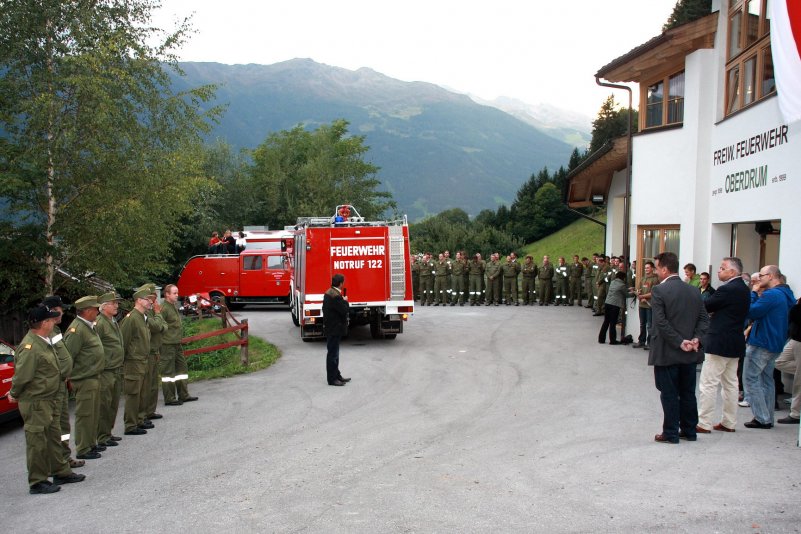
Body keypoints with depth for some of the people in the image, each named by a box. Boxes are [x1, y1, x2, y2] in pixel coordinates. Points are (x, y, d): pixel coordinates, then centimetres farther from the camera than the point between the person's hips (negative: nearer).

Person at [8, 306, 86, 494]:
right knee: (37, 442, 0)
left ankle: (61, 472, 31)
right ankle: (37, 483, 11)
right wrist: (15, 395, -8)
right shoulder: (30, 347, -24)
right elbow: (22, 376, -23)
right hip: (35, 403, -10)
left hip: (50, 399, 10)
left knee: (54, 437, 19)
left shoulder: (45, 342, 9)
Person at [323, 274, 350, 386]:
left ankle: (336, 376, 28)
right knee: (333, 354, -2)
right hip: (334, 328, -10)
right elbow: (344, 310, -23)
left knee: (333, 353, 18)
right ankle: (332, 379, 5)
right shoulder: (336, 296, -23)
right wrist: (345, 301, -6)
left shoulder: (329, 293, 9)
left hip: (330, 327, 10)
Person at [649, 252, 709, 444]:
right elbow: (704, 319, 4)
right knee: (688, 392, 15)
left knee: (669, 394, 3)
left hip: (667, 352, -6)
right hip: (690, 354, 6)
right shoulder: (694, 291, 7)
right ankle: (689, 430, 23)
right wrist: (696, 339, -4)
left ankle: (670, 433, 10)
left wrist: (679, 342, -16)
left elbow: (661, 323, -20)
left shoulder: (658, 291, -13)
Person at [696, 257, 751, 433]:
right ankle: (729, 423, 22)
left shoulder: (727, 289, -20)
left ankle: (703, 424, -1)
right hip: (735, 342, 10)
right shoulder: (744, 289, 10)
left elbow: (704, 306, -15)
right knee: (730, 384, 15)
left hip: (720, 343, -10)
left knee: (708, 385, -4)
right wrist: (715, 313, 2)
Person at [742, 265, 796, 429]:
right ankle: (768, 418, 20)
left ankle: (762, 418, -3)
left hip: (761, 344, -10)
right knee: (767, 380, 15)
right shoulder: (786, 295, 13)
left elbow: (751, 312, -19)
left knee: (751, 379, -3)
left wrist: (753, 294, -9)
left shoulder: (771, 295, -20)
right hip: (775, 344, 10)